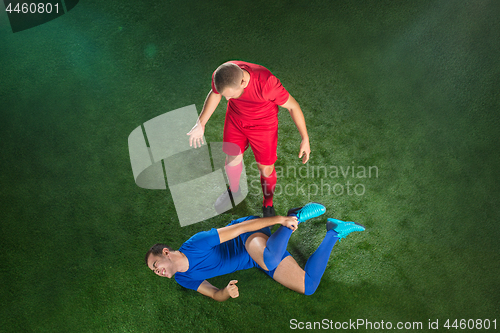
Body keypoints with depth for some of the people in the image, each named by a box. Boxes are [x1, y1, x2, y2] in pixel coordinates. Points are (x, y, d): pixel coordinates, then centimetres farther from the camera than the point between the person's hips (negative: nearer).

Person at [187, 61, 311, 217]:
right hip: (235, 119, 4)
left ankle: (268, 204, 36)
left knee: (266, 169, 6)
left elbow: (293, 106, -22)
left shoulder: (267, 83, -39)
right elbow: (214, 94, -2)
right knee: (232, 160, 16)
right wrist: (201, 124, 4)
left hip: (263, 124, -3)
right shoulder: (220, 76, -27)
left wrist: (305, 139, -17)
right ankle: (233, 191, 49)